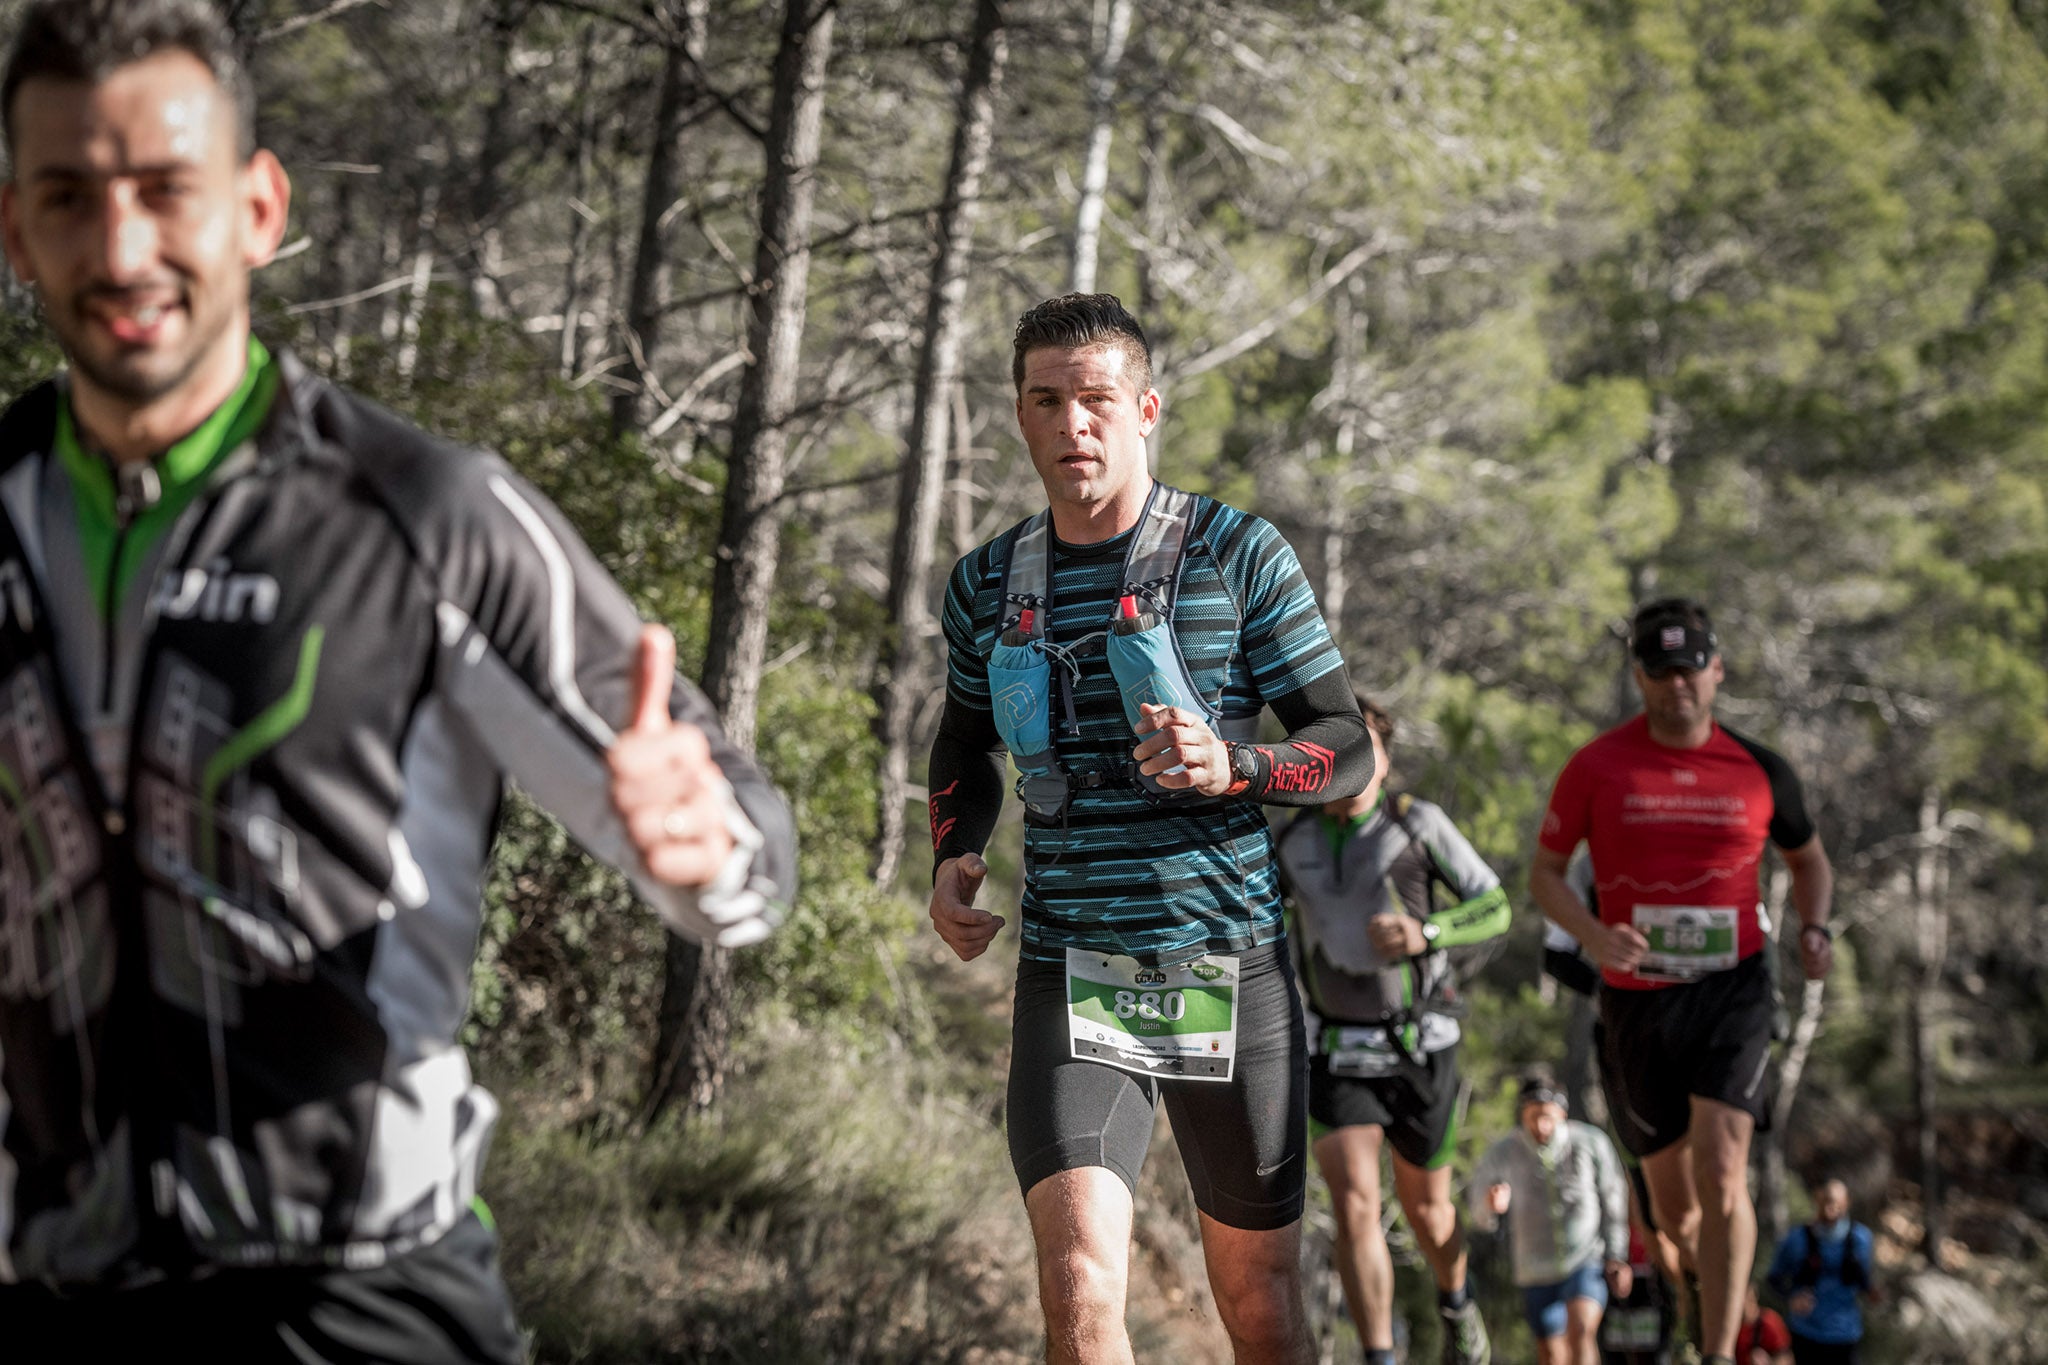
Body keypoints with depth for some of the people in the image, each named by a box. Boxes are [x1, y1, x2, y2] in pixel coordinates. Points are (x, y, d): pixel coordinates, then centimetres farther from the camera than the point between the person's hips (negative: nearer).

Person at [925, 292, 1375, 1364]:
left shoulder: (1237, 554, -1)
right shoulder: (988, 584, 9)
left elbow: (1352, 751, -1)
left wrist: (1231, 770, -20)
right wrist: (954, 856, 6)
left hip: (1229, 965, -1)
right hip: (1071, 976, 1)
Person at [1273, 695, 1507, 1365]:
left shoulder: (1419, 824, -10)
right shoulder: (1293, 843, -1)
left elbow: (1495, 909, -8)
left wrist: (1425, 934, -26)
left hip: (1420, 1051, -1)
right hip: (1336, 1057, 1)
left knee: (1426, 1208, 15)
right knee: (1356, 1207, -17)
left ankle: (1455, 1303, 49)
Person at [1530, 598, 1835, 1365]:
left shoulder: (1760, 772, 2)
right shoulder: (1596, 768, -3)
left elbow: (1808, 860, 20)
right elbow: (1543, 873, 3)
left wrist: (1814, 929, 0)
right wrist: (1594, 933, -16)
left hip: (1730, 991, -1)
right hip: (1635, 1004, 1)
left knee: (1721, 1173, -20)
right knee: (1673, 1201, 12)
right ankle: (1710, 1281, 46)